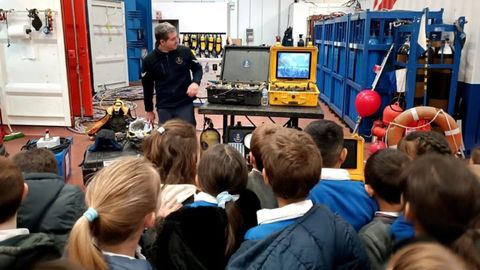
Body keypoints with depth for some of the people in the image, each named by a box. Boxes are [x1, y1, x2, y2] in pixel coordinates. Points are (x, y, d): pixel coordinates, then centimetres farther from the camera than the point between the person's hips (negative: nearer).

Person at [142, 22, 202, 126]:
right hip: (164, 108, 1)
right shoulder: (149, 60, -5)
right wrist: (149, 110, 11)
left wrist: (195, 82, -14)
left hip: (185, 104, 0)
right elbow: (147, 87, 6)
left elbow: (197, 68, 9)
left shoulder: (184, 51, -6)